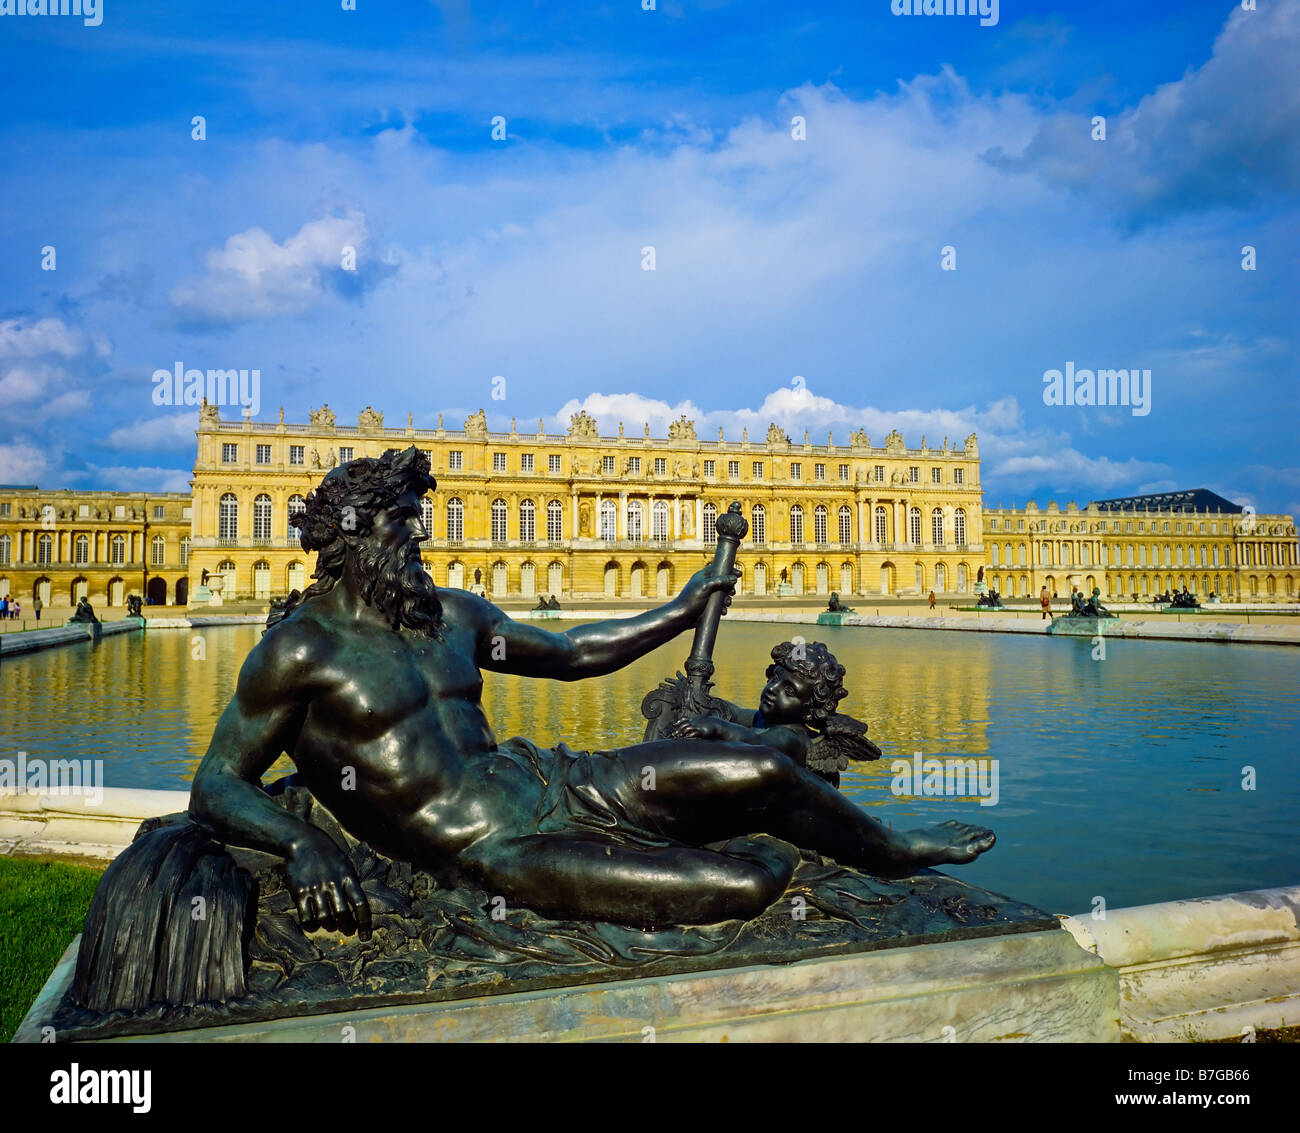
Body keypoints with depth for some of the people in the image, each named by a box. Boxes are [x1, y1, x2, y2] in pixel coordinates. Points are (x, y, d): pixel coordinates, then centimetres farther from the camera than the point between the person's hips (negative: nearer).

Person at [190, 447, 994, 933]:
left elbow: (573, 654, 20)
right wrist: (303, 841, -28)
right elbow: (217, 787, -8)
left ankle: (895, 852, 27)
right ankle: (772, 853, 19)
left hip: (556, 783, 7)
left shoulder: (449, 614, 11)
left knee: (763, 770, -4)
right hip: (495, 852, -6)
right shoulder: (302, 648, -8)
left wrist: (684, 611, 20)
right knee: (743, 887, -21)